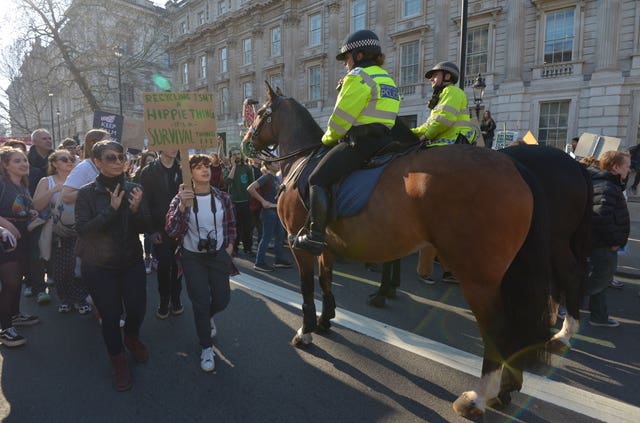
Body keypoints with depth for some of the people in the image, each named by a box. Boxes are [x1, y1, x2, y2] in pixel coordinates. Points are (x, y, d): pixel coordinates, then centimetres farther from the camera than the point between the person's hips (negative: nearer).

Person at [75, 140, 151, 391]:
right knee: (110, 315, 3)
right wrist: (112, 209, -26)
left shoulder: (133, 189, -3)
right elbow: (82, 229, -16)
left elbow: (143, 228, -4)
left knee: (137, 309, 7)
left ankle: (131, 337, 43)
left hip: (132, 262, 2)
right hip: (99, 267, -2)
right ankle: (117, 358, 31)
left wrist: (136, 209, -25)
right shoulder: (87, 193, -9)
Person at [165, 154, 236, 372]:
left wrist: (229, 246, -1)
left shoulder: (223, 197, -5)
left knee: (222, 299, 7)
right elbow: (171, 231, -22)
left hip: (219, 255, 2)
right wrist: (182, 205, -34)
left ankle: (207, 317, 46)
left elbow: (231, 226, 10)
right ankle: (206, 348, 23)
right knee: (201, 303, 1)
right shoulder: (181, 199, -11)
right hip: (193, 258, -2)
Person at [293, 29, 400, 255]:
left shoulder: (358, 76, -8)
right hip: (383, 141, 11)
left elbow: (342, 117, -11)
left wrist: (328, 139, 7)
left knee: (318, 179, -11)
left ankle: (316, 236, -20)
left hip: (360, 141, -10)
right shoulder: (387, 78, 22)